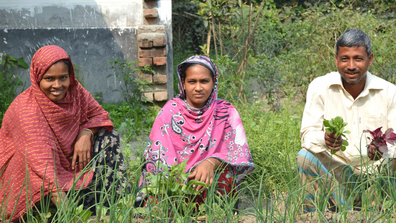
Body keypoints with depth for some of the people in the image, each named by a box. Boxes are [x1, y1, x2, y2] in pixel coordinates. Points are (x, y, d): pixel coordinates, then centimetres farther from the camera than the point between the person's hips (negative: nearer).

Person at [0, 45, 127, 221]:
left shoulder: (74, 91, -11)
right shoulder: (26, 110, -29)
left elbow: (98, 114, 5)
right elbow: (42, 162, -38)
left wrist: (86, 134, -19)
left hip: (67, 164, 6)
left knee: (108, 136, -7)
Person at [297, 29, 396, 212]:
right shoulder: (319, 87, -5)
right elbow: (307, 134, -9)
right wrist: (324, 139, -34)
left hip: (374, 175, 1)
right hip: (334, 170, -1)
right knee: (305, 157, -28)